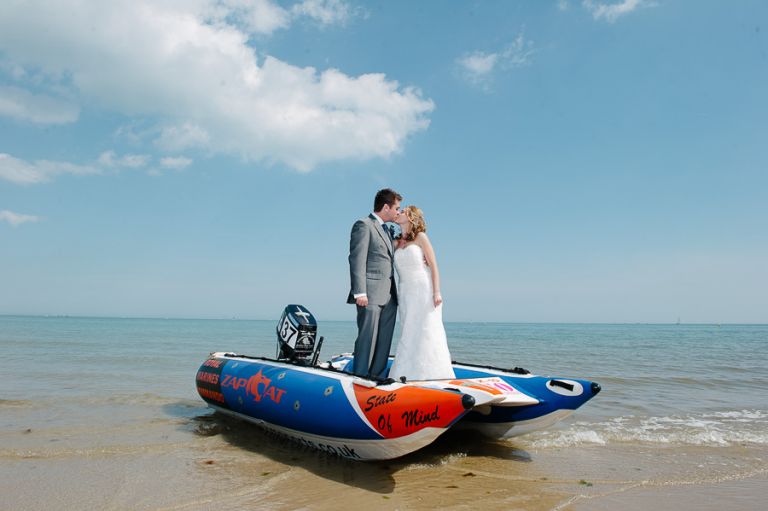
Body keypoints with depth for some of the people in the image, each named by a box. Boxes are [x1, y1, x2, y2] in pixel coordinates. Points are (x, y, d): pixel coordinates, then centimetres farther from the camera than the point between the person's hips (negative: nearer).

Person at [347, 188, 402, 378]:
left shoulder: (386, 230, 25)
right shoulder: (363, 225, -3)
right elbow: (357, 260, -12)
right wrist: (360, 292, -20)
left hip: (388, 297, 8)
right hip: (370, 295, -8)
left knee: (384, 341, 7)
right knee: (367, 339, -7)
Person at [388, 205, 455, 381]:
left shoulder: (420, 237, 1)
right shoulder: (397, 243, 15)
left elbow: (434, 266, -4)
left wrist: (437, 292, -12)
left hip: (424, 291, -4)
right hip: (406, 294, 5)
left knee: (426, 333, -5)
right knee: (409, 335, 3)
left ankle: (432, 375, 1)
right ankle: (410, 375, 8)